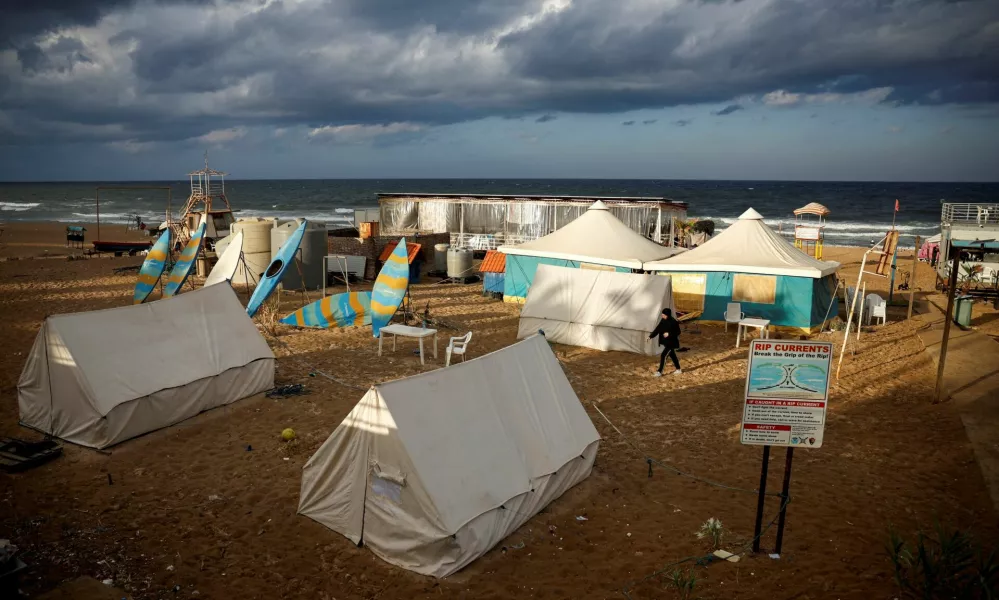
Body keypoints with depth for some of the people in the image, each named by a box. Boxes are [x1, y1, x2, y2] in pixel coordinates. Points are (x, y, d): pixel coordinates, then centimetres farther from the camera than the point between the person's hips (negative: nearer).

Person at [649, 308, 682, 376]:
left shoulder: (673, 322, -19)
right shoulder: (663, 320, 1)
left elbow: (678, 332, -14)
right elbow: (657, 329, 4)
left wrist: (669, 334, -27)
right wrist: (650, 336, -4)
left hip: (671, 342, -8)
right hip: (665, 342, 8)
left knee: (663, 355, -10)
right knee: (672, 355, 19)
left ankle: (659, 372, -4)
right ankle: (678, 369, 34)